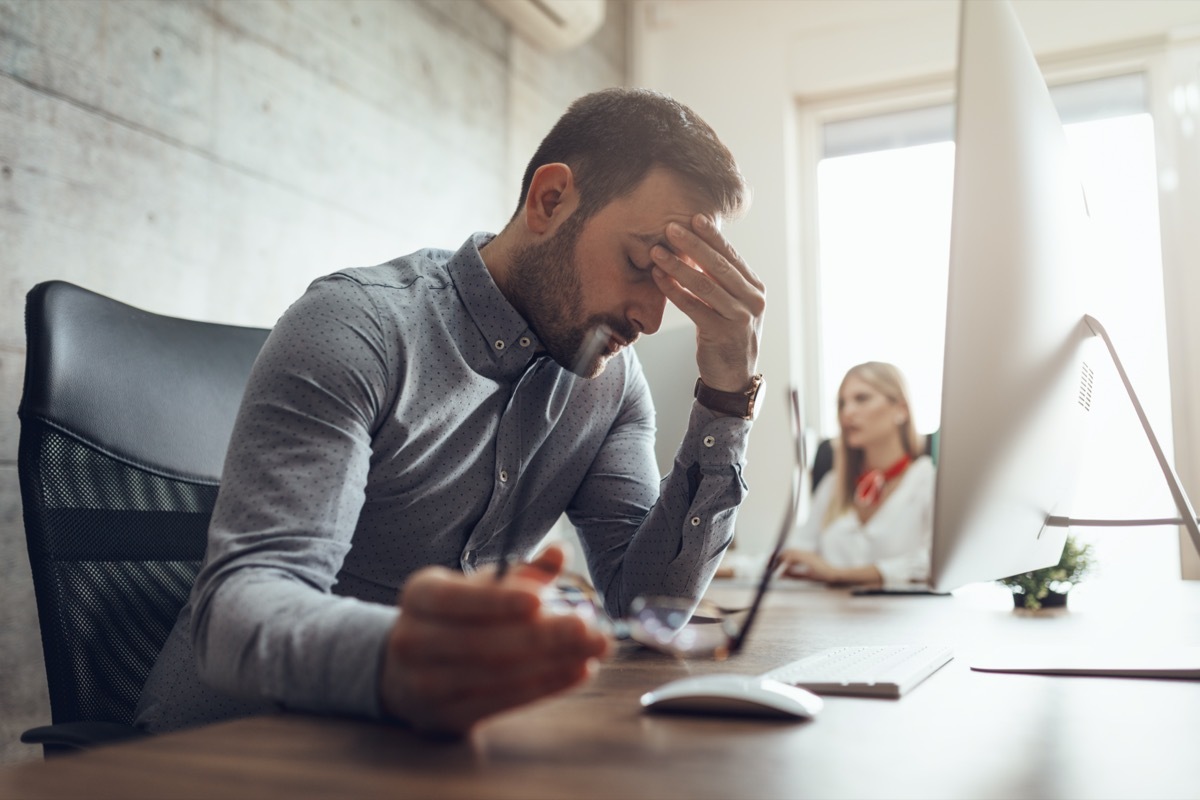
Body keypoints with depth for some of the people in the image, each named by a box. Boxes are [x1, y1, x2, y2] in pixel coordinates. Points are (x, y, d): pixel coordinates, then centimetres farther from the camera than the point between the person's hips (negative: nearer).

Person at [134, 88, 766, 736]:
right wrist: (392, 662, -49)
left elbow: (647, 607, -5)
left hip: (433, 733, 3)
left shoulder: (611, 379, 1)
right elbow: (237, 607, -27)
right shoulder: (358, 328, -17)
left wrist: (728, 393, -13)